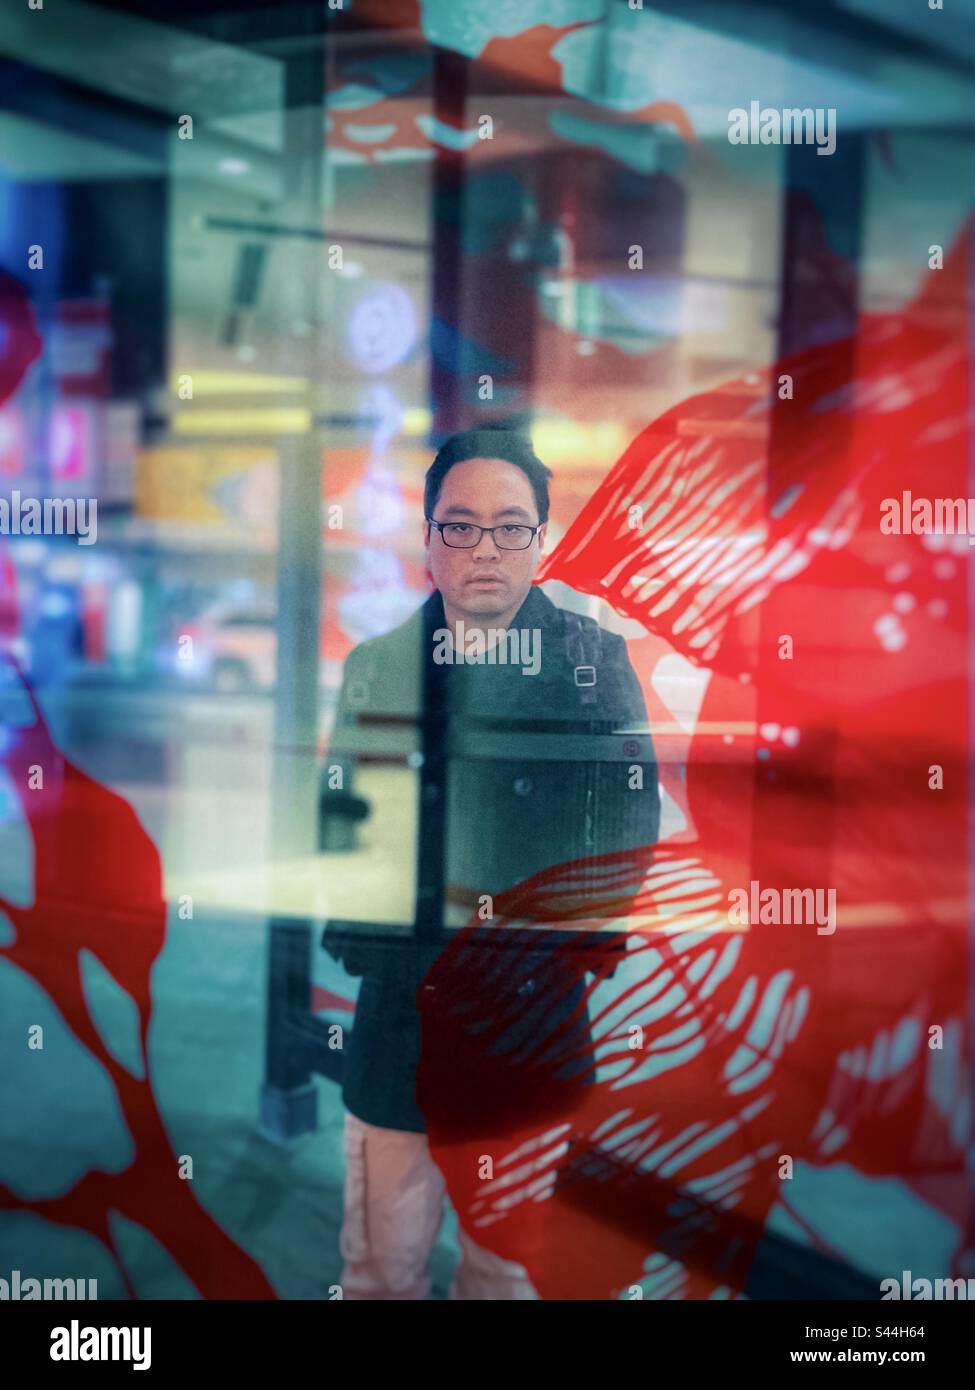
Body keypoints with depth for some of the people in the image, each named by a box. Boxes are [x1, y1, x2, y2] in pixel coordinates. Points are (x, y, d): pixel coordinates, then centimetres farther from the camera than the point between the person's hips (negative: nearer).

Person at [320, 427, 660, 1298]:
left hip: (535, 1021, -1)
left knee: (510, 1265, 16)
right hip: (397, 1008, 1)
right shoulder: (376, 664, 4)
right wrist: (349, 936, -7)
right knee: (381, 1265, 13)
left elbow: (629, 819, -4)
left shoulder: (597, 659, -2)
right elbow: (339, 818, 8)